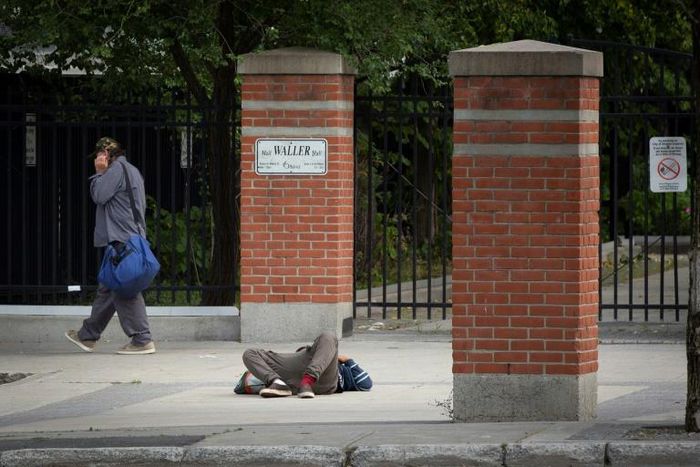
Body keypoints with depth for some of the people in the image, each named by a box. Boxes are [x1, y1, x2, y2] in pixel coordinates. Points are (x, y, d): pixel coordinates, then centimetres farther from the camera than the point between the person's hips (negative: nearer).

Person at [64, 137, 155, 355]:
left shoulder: (117, 169, -9)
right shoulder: (132, 171, 23)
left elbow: (99, 195, -12)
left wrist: (99, 173, -1)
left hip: (121, 240, -10)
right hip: (131, 237, 10)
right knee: (107, 289, 15)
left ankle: (142, 340, -13)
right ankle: (88, 335, 23)